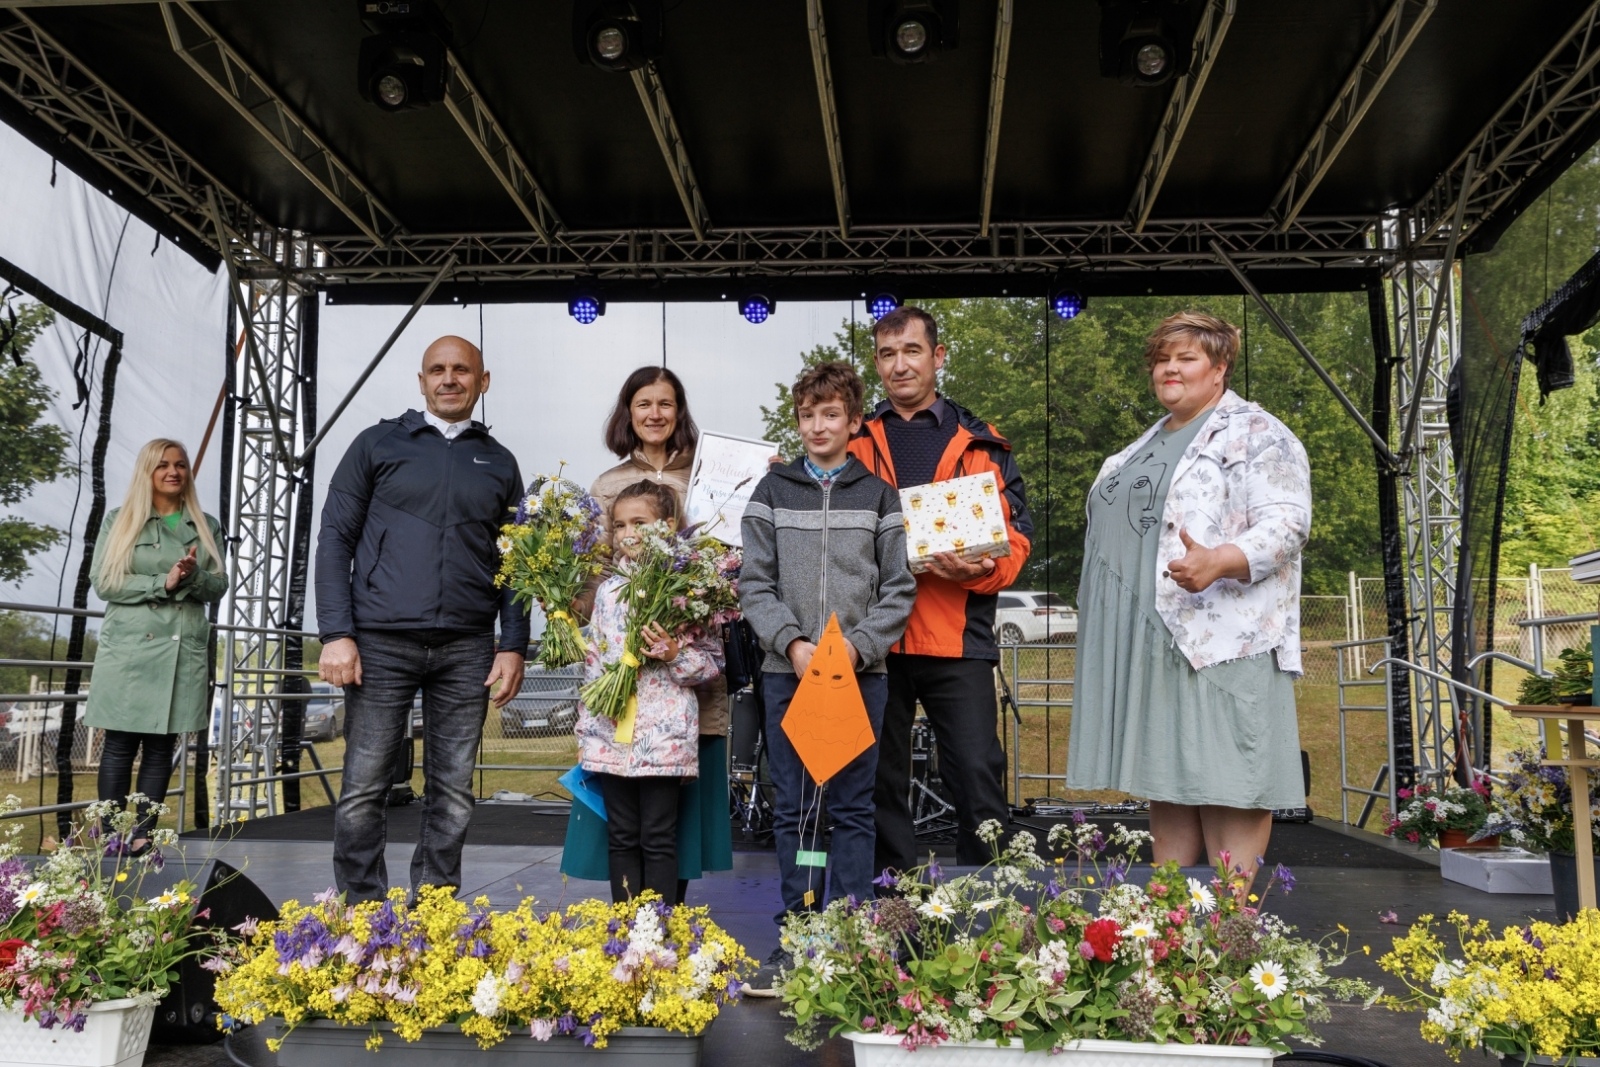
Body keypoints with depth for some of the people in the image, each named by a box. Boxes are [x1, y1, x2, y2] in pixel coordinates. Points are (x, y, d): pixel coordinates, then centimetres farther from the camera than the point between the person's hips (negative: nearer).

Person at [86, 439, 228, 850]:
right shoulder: (119, 521, 6)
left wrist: (193, 576, -14)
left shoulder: (206, 527, 13)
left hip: (185, 650, 3)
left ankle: (142, 835, 8)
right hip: (130, 648, -2)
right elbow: (103, 582, -3)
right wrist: (164, 583, -14)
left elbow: (218, 587, 8)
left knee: (162, 746, 4)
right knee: (120, 745, -2)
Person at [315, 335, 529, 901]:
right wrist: (337, 633, -6)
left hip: (466, 651, 2)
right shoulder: (379, 444, 9)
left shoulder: (498, 463, 15)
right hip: (381, 642, -2)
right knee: (364, 790, 0)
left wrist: (513, 646, 3)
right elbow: (335, 539, 4)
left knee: (453, 794, 5)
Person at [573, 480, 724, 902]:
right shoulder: (609, 589, 11)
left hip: (663, 735, -5)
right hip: (611, 731, 5)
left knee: (658, 839, 1)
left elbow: (713, 661, -2)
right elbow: (593, 661, 17)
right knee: (621, 837, 10)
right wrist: (585, 729, 15)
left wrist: (675, 654, -19)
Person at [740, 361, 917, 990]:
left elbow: (899, 590, 3)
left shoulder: (879, 497, 6)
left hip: (860, 672, -1)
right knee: (792, 808, 6)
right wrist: (793, 643, -10)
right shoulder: (772, 492, 8)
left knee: (851, 807, 4)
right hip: (786, 671, 1)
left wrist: (857, 646, -11)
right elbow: (754, 585, 3)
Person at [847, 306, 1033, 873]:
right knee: (881, 779, 9)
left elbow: (1015, 535, 5)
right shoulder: (854, 440, 12)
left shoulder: (981, 444, 10)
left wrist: (977, 570, -16)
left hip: (957, 637, -1)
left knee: (977, 774, -5)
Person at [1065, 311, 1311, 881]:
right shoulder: (1148, 443, 22)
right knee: (1164, 773, 11)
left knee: (1227, 778, -6)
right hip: (1150, 641, 8)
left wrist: (1219, 562, -32)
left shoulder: (1255, 434, -4)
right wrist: (1102, 611, 22)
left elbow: (1287, 523, -15)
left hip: (1221, 637, -8)